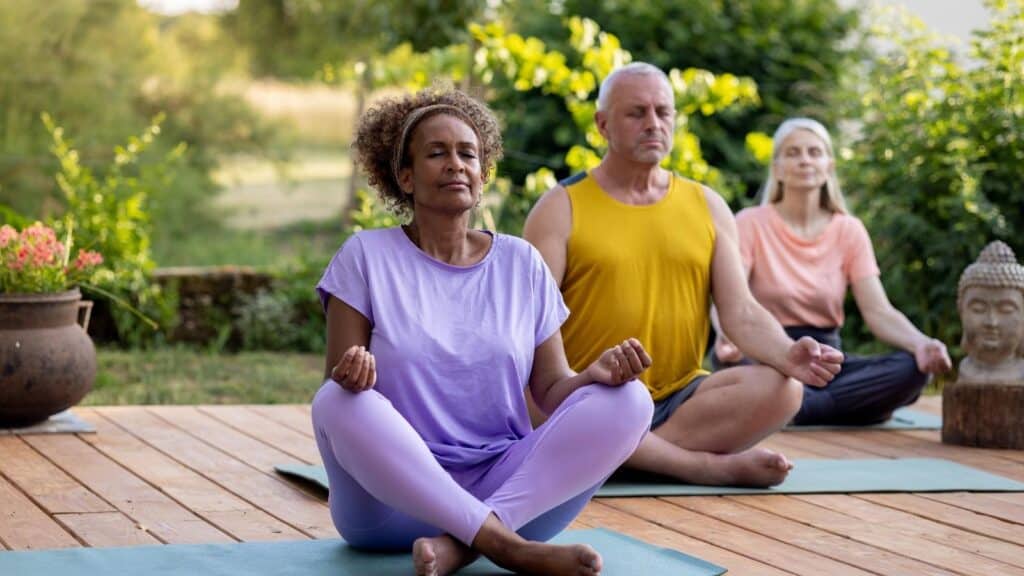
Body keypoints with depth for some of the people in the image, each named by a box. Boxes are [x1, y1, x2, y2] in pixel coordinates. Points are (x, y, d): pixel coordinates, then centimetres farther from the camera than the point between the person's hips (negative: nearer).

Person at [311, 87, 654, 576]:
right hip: (395, 498, -2)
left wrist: (596, 373, -14)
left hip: (507, 484, 3)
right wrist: (353, 372, -27)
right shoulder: (367, 257, 4)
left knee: (627, 401, -18)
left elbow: (551, 390, 9)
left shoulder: (521, 264, 11)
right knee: (338, 403, -32)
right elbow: (336, 386, -3)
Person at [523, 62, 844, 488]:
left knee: (780, 387, -23)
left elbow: (741, 313, 4)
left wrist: (787, 353, -19)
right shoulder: (561, 208, 1)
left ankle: (628, 456, -23)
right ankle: (714, 465, -26)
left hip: (679, 399, 3)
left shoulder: (707, 206, 12)